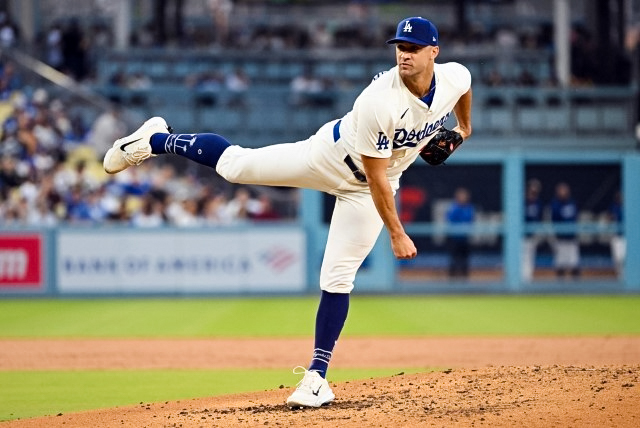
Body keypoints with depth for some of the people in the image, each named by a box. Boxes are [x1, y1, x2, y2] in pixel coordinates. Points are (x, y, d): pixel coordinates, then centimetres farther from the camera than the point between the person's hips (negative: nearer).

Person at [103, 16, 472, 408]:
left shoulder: (456, 77, -20)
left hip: (364, 190, 3)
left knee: (338, 277, -2)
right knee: (234, 164, 1)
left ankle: (317, 377, 3)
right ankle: (157, 140, 27)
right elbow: (376, 175, -30)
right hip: (331, 155, -3)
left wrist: (464, 126, 25)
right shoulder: (378, 102, -36)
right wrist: (397, 234, -26)